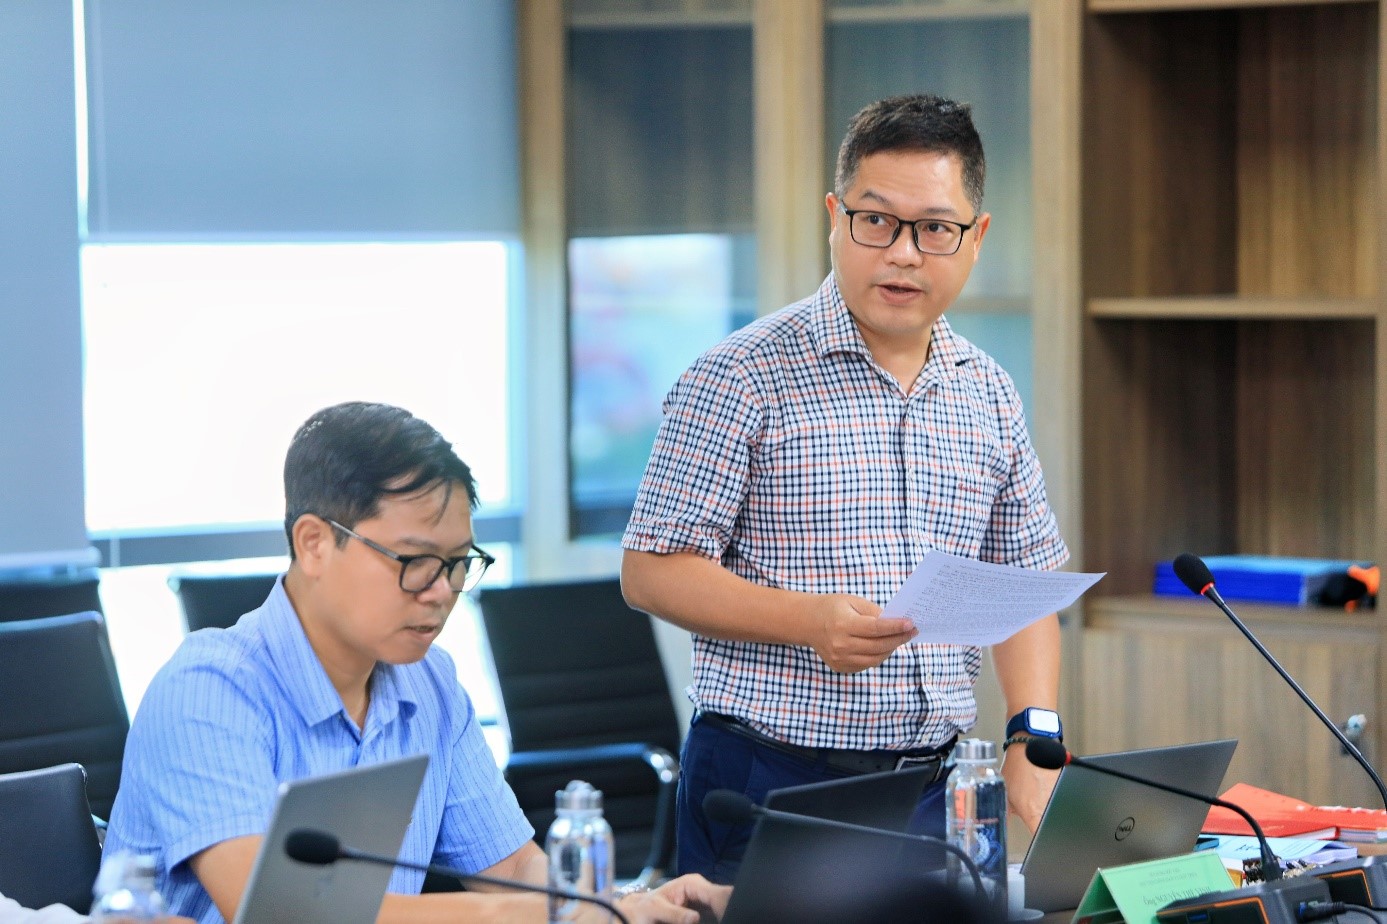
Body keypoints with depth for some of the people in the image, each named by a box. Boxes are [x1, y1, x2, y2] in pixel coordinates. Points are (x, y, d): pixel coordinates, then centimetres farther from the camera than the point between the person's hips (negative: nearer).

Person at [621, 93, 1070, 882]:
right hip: (769, 781, -5)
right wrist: (809, 621, -22)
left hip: (935, 785, 5)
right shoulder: (741, 377, -6)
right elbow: (652, 571, -9)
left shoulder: (989, 395, 11)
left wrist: (1035, 730, -1)